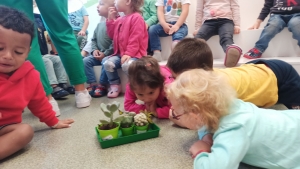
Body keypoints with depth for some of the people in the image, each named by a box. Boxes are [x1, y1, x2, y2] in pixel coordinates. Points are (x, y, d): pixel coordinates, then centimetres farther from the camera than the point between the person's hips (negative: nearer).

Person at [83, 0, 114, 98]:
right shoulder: (99, 25, 15)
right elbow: (94, 39, 18)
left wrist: (105, 54, -20)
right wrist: (95, 50, -2)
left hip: (110, 54, -7)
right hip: (99, 55, 7)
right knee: (85, 61, -8)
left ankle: (102, 85, -15)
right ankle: (93, 84, -5)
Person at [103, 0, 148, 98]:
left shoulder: (136, 17, -7)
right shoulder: (119, 20, 18)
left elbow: (135, 39, -16)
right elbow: (112, 35, 19)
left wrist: (128, 54, -23)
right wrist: (110, 19, 12)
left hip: (134, 54, -7)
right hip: (120, 53, 7)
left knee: (126, 65, -36)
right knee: (107, 63, -17)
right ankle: (115, 85, -1)